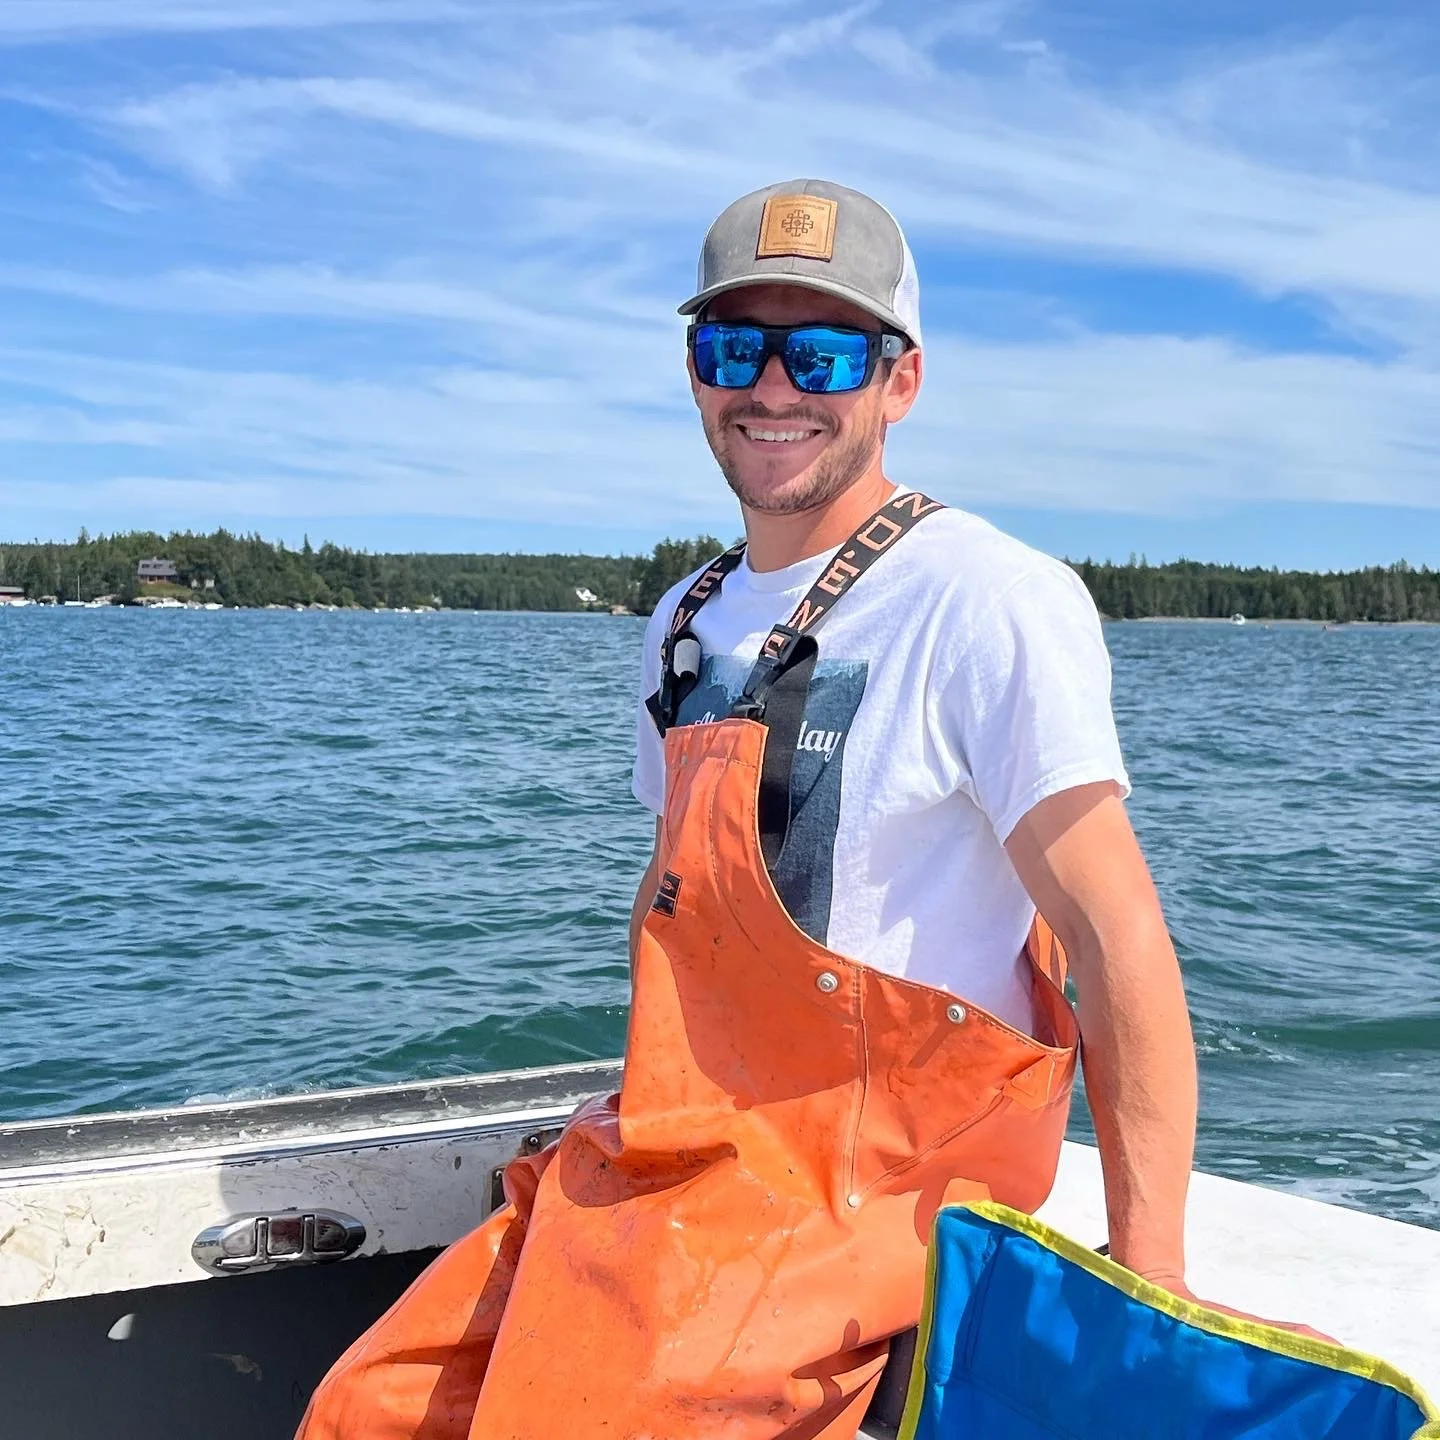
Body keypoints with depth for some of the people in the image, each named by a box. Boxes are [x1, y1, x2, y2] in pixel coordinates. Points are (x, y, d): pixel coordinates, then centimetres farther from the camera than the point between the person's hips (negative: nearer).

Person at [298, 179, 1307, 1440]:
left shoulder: (987, 601, -13)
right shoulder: (691, 621, 11)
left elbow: (1117, 941, -16)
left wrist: (1148, 1267, -18)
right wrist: (648, 1100, 12)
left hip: (878, 1178, -7)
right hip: (687, 1153, 7)